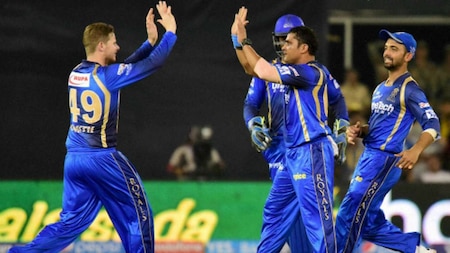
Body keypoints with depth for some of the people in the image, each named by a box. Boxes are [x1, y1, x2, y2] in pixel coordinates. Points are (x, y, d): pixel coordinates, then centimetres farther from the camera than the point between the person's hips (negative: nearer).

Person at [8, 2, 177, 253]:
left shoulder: (76, 73, 8)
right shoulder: (107, 75, -14)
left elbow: (124, 69, 21)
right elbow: (154, 62, -11)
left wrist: (150, 41, 21)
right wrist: (170, 32, 2)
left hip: (74, 159, 7)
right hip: (102, 160, -7)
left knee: (71, 221, 12)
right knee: (138, 215, 6)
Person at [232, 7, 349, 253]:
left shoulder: (312, 72, -14)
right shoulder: (293, 70, 15)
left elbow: (263, 71, -20)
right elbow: (252, 68, 19)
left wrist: (244, 41, -9)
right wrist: (237, 39, 8)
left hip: (312, 152, -10)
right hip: (293, 153, 10)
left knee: (316, 215, -12)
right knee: (275, 210, 18)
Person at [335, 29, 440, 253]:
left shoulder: (409, 89, -9)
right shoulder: (381, 89, 17)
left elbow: (432, 125, -17)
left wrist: (415, 151, -34)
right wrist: (359, 131, 3)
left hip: (385, 159, -9)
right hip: (368, 157, 9)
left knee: (349, 215, -11)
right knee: (370, 223, 12)